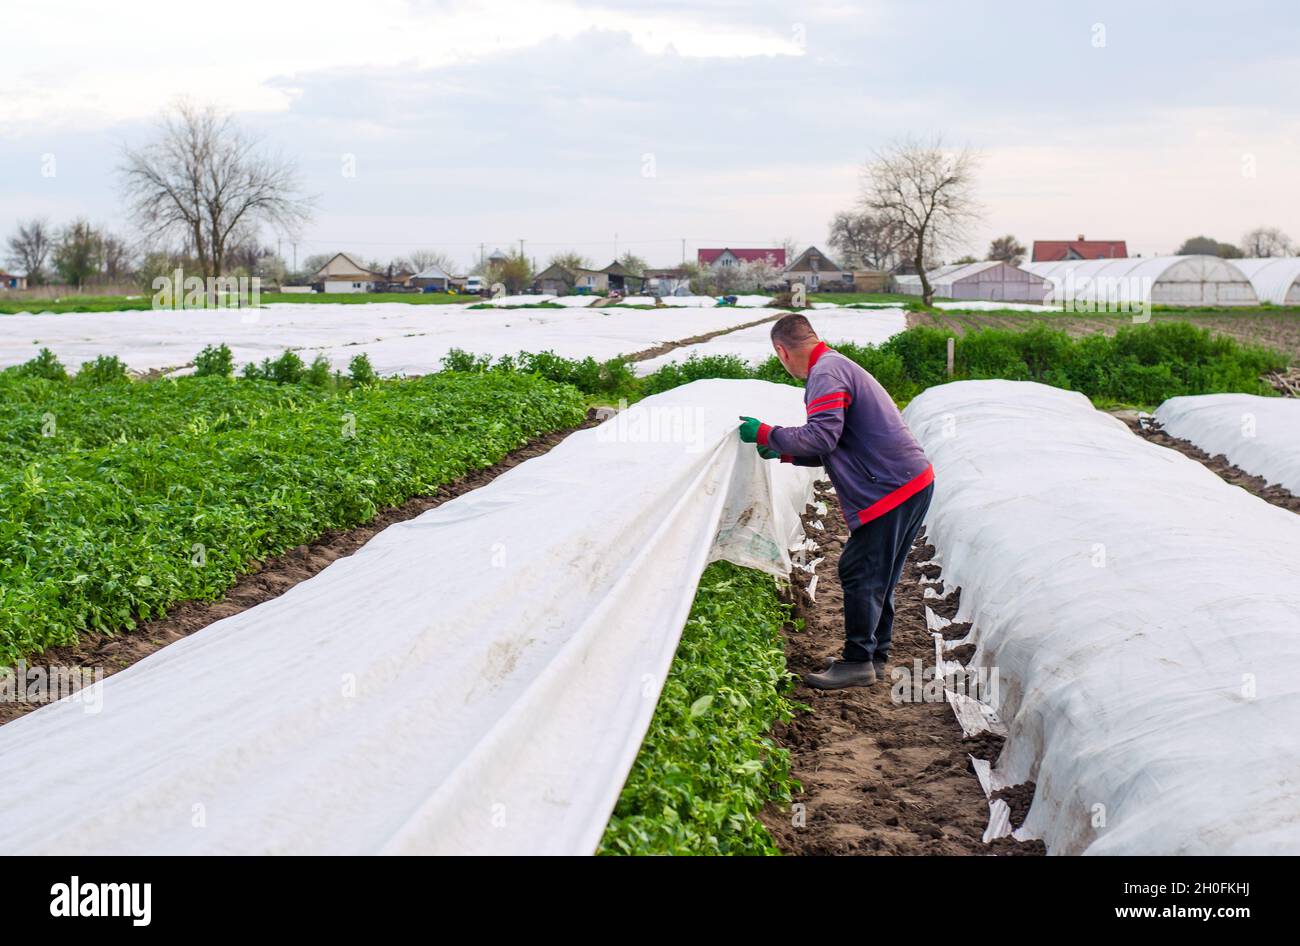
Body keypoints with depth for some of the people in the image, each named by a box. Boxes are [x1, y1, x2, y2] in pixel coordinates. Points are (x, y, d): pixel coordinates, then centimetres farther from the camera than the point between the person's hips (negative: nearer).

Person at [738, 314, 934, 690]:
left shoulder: (826, 373, -14)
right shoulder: (837, 366, 20)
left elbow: (822, 437, -24)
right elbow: (836, 444, 24)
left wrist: (765, 434, -15)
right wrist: (784, 453, 23)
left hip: (891, 488, -10)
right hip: (913, 481, 10)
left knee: (860, 573, -5)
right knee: (876, 575, 16)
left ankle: (858, 662, 0)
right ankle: (876, 655, 25)